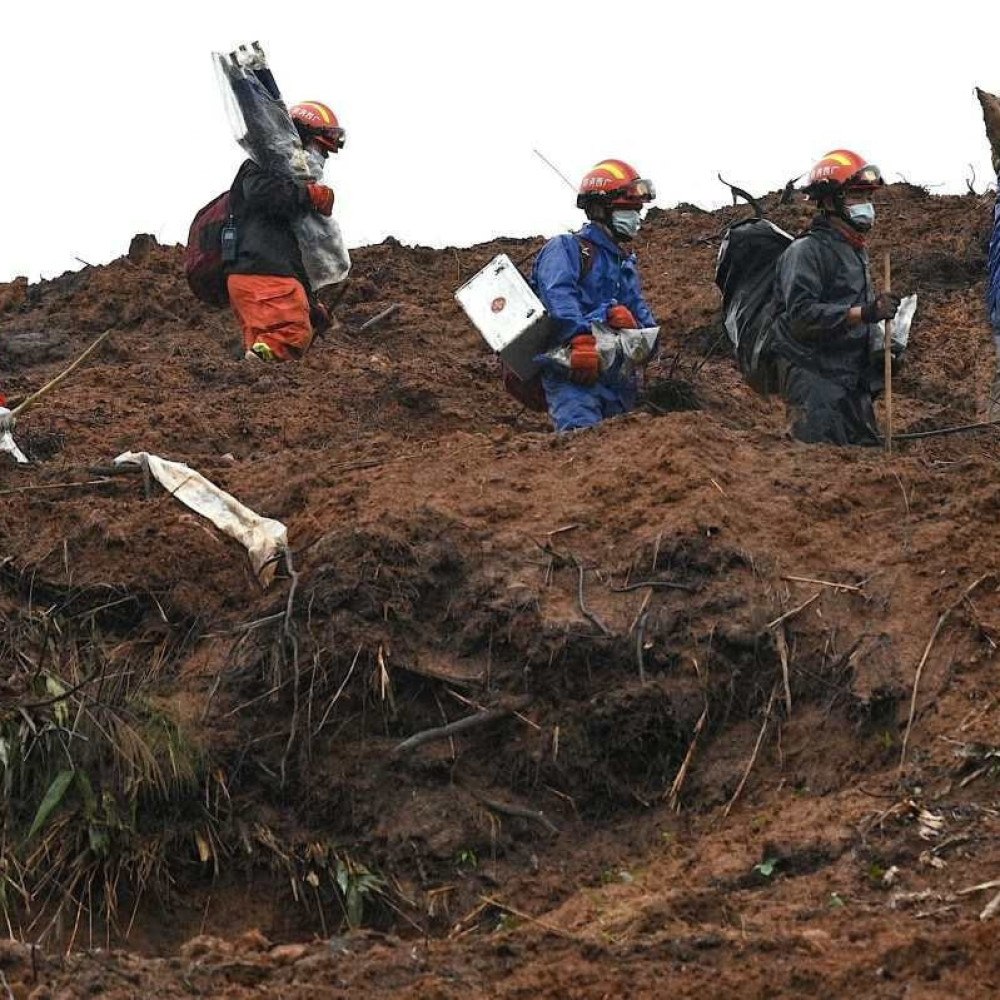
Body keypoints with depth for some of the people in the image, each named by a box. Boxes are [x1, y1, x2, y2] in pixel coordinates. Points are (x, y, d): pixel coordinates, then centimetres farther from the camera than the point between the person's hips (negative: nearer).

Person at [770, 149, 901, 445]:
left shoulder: (856, 252, 21)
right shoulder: (806, 251, -11)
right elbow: (802, 315, -23)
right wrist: (864, 313, -28)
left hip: (853, 382, 10)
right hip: (814, 379, -10)